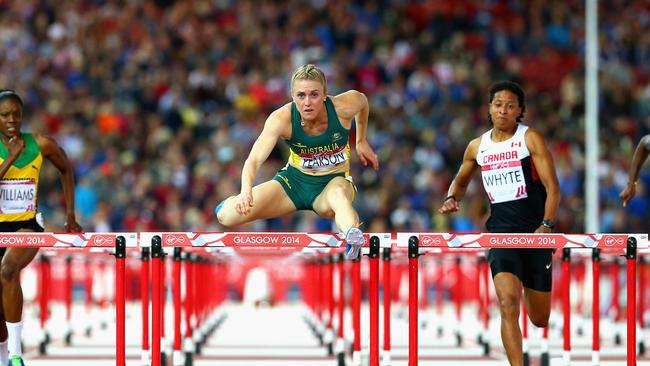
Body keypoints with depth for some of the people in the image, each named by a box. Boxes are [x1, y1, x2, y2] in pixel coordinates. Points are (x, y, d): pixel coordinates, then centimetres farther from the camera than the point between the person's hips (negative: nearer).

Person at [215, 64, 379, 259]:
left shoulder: (344, 107, -20)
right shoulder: (281, 119, -24)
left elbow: (362, 100, 6)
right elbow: (254, 159, -35)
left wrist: (361, 141, 18)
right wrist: (246, 191, -55)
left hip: (334, 181, -1)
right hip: (294, 180, 1)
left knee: (338, 194, -42)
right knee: (227, 216, -12)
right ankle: (233, 201, 25)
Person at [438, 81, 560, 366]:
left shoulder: (530, 139, -3)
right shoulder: (477, 146, 8)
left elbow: (552, 187, -8)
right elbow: (461, 181, 26)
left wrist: (547, 225, -22)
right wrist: (452, 198, 3)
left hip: (535, 232, -1)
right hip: (501, 232, 1)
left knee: (540, 319, 9)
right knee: (508, 303, -23)